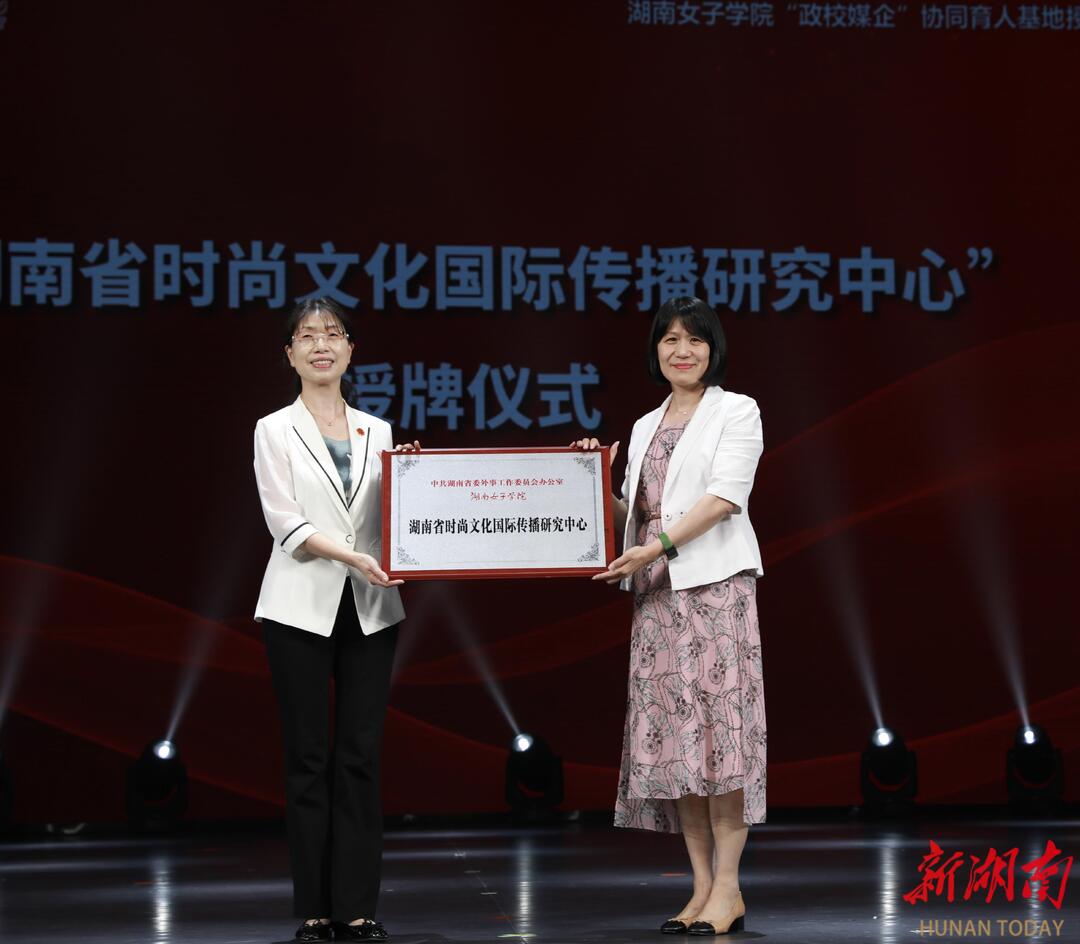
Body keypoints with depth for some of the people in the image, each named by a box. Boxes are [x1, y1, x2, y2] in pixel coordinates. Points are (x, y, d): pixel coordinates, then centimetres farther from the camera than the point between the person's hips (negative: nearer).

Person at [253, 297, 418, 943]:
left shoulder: (378, 433, 12)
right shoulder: (275, 430, 2)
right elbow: (287, 523, -8)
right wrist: (352, 556, -21)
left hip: (371, 610, 3)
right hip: (303, 608, -3)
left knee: (361, 756, 1)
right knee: (309, 757, -1)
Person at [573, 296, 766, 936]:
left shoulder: (736, 412, 3)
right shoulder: (645, 427, 20)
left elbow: (725, 496, -10)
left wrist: (659, 545, -19)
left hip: (715, 582, -6)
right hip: (656, 592, 6)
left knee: (719, 720, -11)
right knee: (673, 729, 2)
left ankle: (728, 887, -9)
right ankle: (702, 884, 6)